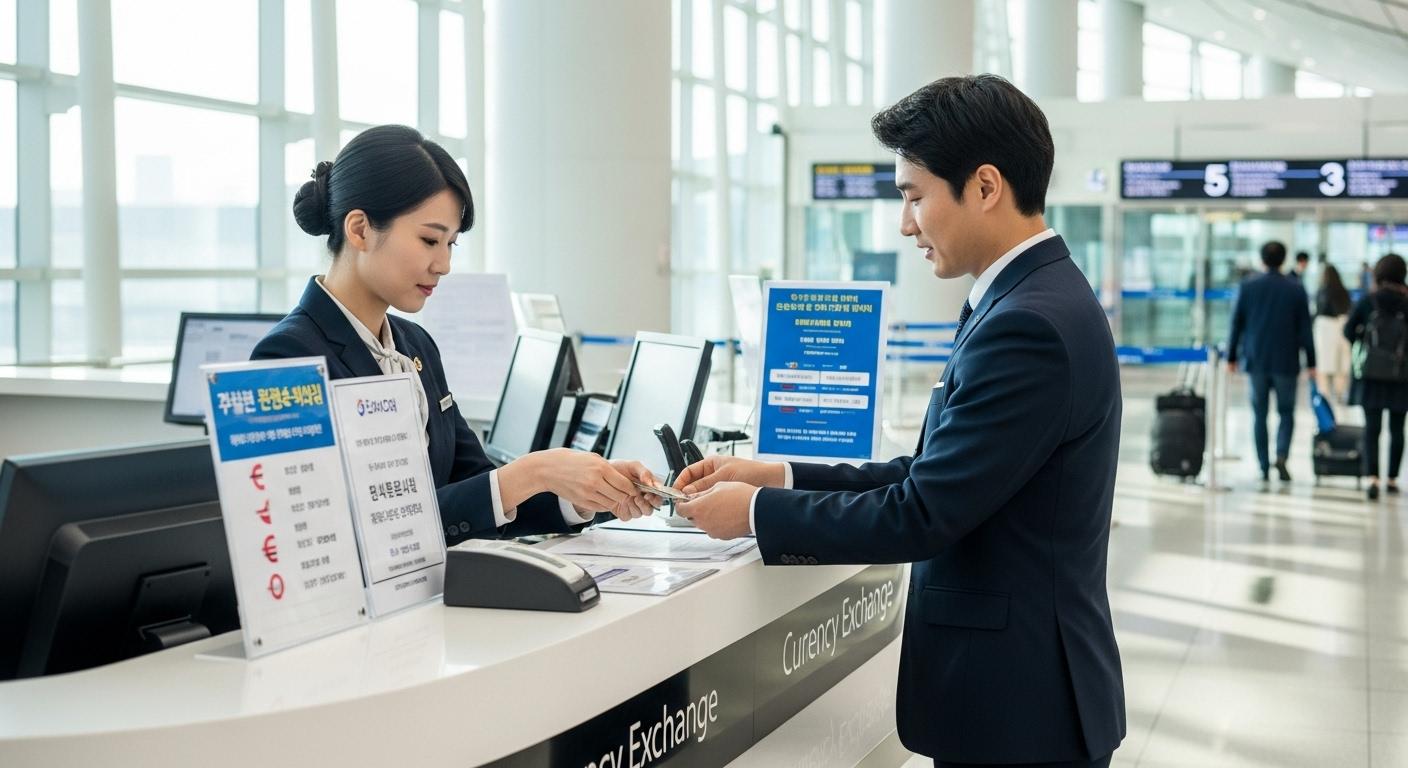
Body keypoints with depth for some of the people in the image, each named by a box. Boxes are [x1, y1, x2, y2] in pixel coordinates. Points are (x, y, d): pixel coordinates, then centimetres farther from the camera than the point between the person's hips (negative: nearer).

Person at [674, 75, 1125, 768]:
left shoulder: (1028, 325, -23)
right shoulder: (1033, 299, 8)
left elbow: (923, 513, -22)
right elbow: (939, 474, 10)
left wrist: (758, 513, -10)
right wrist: (784, 478, 4)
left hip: (1017, 704, -9)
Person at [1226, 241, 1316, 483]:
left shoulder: (1247, 287, -1)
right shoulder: (1296, 289, -3)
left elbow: (1236, 324, 2)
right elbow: (1304, 329, -1)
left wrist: (1232, 357, 10)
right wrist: (1311, 363, 4)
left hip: (1256, 360, 1)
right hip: (1286, 362, -1)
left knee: (1259, 414, 7)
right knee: (1286, 412, 10)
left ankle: (1264, 467, 7)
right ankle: (1281, 455, -13)